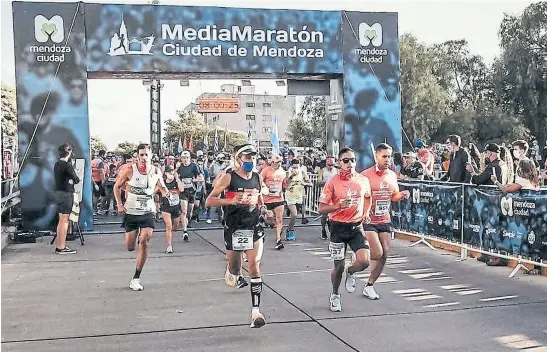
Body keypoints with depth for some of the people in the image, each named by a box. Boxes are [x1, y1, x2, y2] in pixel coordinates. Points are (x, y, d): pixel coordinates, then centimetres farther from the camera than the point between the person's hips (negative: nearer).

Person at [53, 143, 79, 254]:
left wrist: (70, 180, -3)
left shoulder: (57, 164, 12)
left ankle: (59, 245, 20)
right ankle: (61, 247, -4)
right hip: (66, 193, -9)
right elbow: (76, 180, -12)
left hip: (59, 192, 9)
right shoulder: (67, 165, -15)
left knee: (61, 220, 15)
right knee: (64, 221, -6)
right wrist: (73, 180, 6)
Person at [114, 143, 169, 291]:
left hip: (148, 212, 0)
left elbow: (162, 188, 10)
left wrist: (165, 191, -14)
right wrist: (119, 204, -8)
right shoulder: (129, 170, -11)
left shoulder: (156, 171, -5)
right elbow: (117, 186, 3)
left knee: (144, 243, -16)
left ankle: (136, 279, -4)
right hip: (131, 212, 0)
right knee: (130, 247, 5)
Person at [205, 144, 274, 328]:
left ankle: (256, 311, -10)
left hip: (254, 228, 2)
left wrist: (265, 210, 5)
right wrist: (231, 200, -25)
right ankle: (232, 272, 51)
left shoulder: (257, 178, 7)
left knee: (255, 266, -11)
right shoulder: (228, 177, -8)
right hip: (233, 229, -2)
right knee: (235, 268, 11)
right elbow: (209, 201, -10)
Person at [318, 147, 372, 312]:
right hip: (338, 227, -2)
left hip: (356, 226, 2)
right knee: (338, 266, 7)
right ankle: (335, 295, 34)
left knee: (364, 261, -16)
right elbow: (321, 208, -8)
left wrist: (364, 214, 8)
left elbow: (367, 198, 22)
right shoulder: (332, 182, -9)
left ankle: (351, 273, 21)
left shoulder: (363, 180, 0)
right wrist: (339, 206, -23)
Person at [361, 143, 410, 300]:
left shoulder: (392, 175, 8)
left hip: (385, 221, 6)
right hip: (369, 221, -6)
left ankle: (369, 286, 19)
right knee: (377, 253, -16)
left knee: (384, 256, 5)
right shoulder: (366, 175, -11)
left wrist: (402, 195, -1)